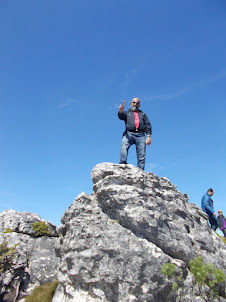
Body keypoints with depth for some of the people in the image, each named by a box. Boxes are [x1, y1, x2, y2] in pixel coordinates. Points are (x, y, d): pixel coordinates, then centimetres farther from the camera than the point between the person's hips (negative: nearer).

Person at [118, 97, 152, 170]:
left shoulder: (143, 114, 30)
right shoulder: (127, 113, 25)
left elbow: (148, 125, 18)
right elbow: (121, 116, 0)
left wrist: (149, 136, 1)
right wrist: (120, 111, -25)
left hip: (140, 135, 2)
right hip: (129, 134, -2)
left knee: (142, 155, -11)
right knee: (124, 146, -32)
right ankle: (122, 164, -42)